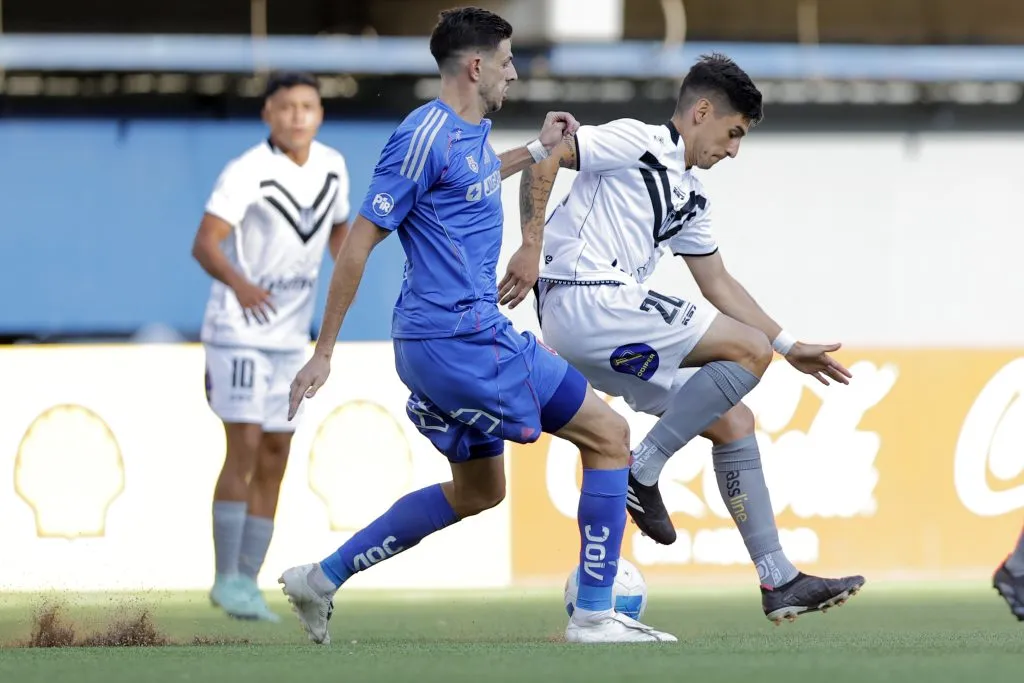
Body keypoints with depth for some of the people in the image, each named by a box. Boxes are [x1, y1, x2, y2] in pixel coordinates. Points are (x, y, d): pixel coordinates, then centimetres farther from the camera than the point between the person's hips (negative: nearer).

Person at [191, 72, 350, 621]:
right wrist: (239, 283, -45)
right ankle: (227, 580, -7)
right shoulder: (247, 173, -16)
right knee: (244, 448, -13)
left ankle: (248, 583, 11)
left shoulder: (332, 166, 4)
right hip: (238, 329, -6)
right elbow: (204, 244, -25)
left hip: (292, 336, 6)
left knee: (274, 459, 6)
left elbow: (339, 225, 21)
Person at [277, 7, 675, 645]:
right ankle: (594, 613, -5)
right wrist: (323, 353, -14)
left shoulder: (472, 133, 12)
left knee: (478, 491, 23)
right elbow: (359, 243, -15)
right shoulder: (426, 136, -16)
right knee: (608, 434, -6)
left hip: (470, 335, 11)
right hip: (461, 339, -11)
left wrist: (538, 150, 32)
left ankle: (323, 579, 24)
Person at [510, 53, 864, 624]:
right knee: (749, 349, -14)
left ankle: (779, 581, 9)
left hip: (608, 331, 10)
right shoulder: (636, 142, -2)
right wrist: (532, 246, -15)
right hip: (586, 298, -10)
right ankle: (642, 473, -13)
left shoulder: (692, 197, 25)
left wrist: (790, 348, 28)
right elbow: (543, 158, -9)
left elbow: (719, 284, 30)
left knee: (733, 422, 7)